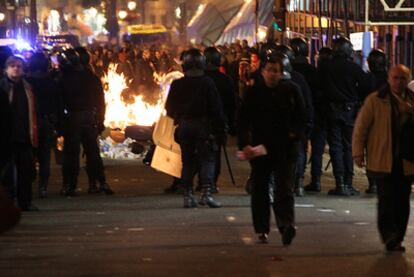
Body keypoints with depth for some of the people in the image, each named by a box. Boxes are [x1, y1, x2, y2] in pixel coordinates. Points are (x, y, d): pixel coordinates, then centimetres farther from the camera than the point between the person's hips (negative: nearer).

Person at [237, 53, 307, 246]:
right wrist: (245, 145, -13)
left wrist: (295, 134, -7)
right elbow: (244, 121, -2)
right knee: (259, 190, 9)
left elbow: (302, 116, 9)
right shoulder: (254, 92, -1)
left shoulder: (291, 90, 0)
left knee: (284, 189, -11)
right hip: (260, 148, 2)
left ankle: (286, 225, -21)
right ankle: (262, 230, 18)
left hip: (286, 148, -1)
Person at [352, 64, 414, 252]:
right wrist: (358, 153, -5)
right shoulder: (375, 100, 0)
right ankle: (389, 238, -9)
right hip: (382, 160, -4)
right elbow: (360, 128, 0)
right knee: (386, 200, -11)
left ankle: (396, 240, 15)